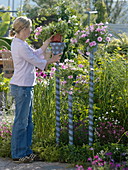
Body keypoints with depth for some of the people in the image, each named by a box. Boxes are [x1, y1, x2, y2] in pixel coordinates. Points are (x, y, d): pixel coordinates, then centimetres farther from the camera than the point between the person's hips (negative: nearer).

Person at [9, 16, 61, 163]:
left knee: (27, 121, 15)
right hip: (22, 87, -10)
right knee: (21, 122, -2)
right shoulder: (20, 46, -19)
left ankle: (25, 151, 23)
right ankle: (18, 154, 6)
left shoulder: (19, 43, 12)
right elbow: (37, 62, -13)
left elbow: (36, 54, 18)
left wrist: (48, 42, 15)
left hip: (25, 86, 10)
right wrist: (51, 60, 3)